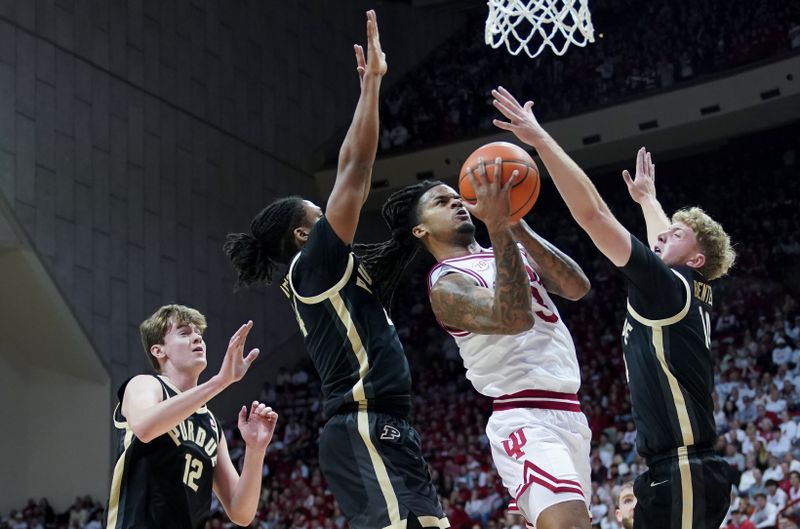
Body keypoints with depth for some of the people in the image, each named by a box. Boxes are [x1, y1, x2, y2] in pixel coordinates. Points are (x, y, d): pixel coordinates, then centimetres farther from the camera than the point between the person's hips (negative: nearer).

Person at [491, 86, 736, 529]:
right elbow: (665, 247, 40)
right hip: (677, 471, 10)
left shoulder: (668, 287, -8)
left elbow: (592, 214, -15)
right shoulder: (688, 293, 16)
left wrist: (541, 139, -14)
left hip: (682, 475, -10)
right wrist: (646, 199, 57)